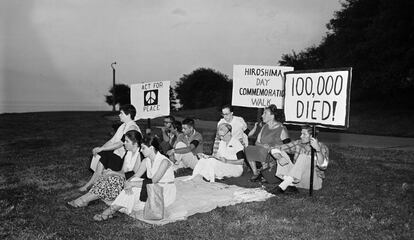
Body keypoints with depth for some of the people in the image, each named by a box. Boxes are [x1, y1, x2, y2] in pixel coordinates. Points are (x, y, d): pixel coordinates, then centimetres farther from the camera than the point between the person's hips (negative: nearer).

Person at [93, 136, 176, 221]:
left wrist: (132, 184, -28)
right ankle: (112, 209, -23)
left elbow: (152, 182, -27)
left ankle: (111, 210, -21)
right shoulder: (146, 161, 3)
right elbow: (136, 176, -2)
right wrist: (128, 182, -24)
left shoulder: (164, 161, -21)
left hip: (166, 193, -7)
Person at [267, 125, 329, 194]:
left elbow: (323, 166, -26)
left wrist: (318, 149, -40)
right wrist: (279, 158, -24)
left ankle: (282, 187, -36)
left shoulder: (322, 147, -8)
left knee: (303, 157, -29)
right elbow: (274, 150, -2)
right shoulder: (298, 144, 1)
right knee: (281, 153, -9)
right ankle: (291, 185, -27)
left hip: (314, 180, -4)